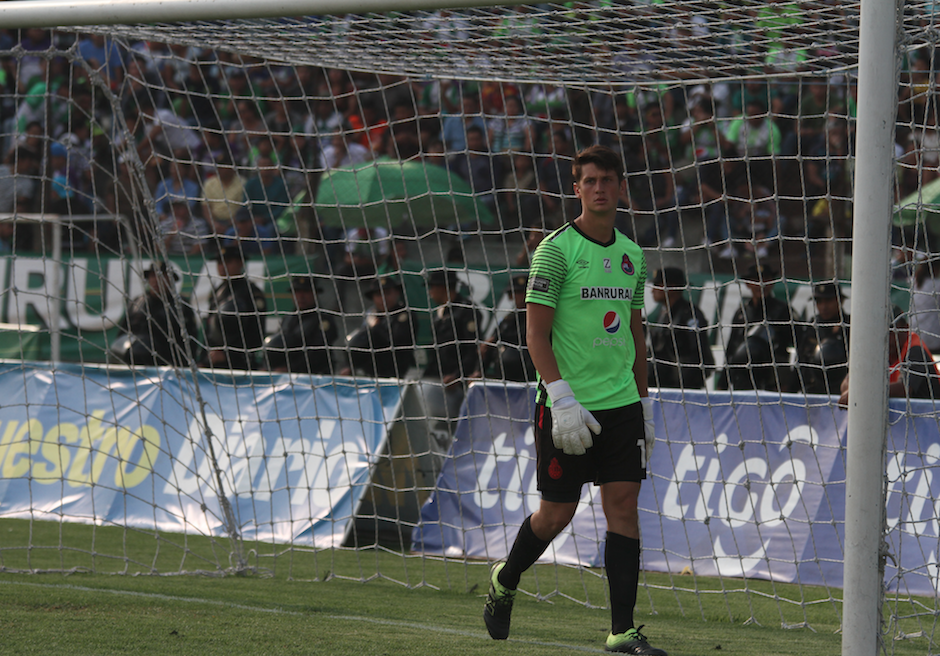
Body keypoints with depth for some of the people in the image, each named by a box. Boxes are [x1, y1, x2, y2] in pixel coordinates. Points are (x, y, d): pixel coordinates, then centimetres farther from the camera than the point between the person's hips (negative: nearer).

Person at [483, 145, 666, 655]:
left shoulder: (631, 254, 11)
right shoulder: (556, 249, -8)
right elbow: (537, 333, -11)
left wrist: (644, 404, 17)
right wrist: (563, 400, -20)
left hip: (621, 403, 5)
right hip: (568, 406, -5)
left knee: (624, 504, -4)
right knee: (556, 513, 3)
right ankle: (505, 580, 32)